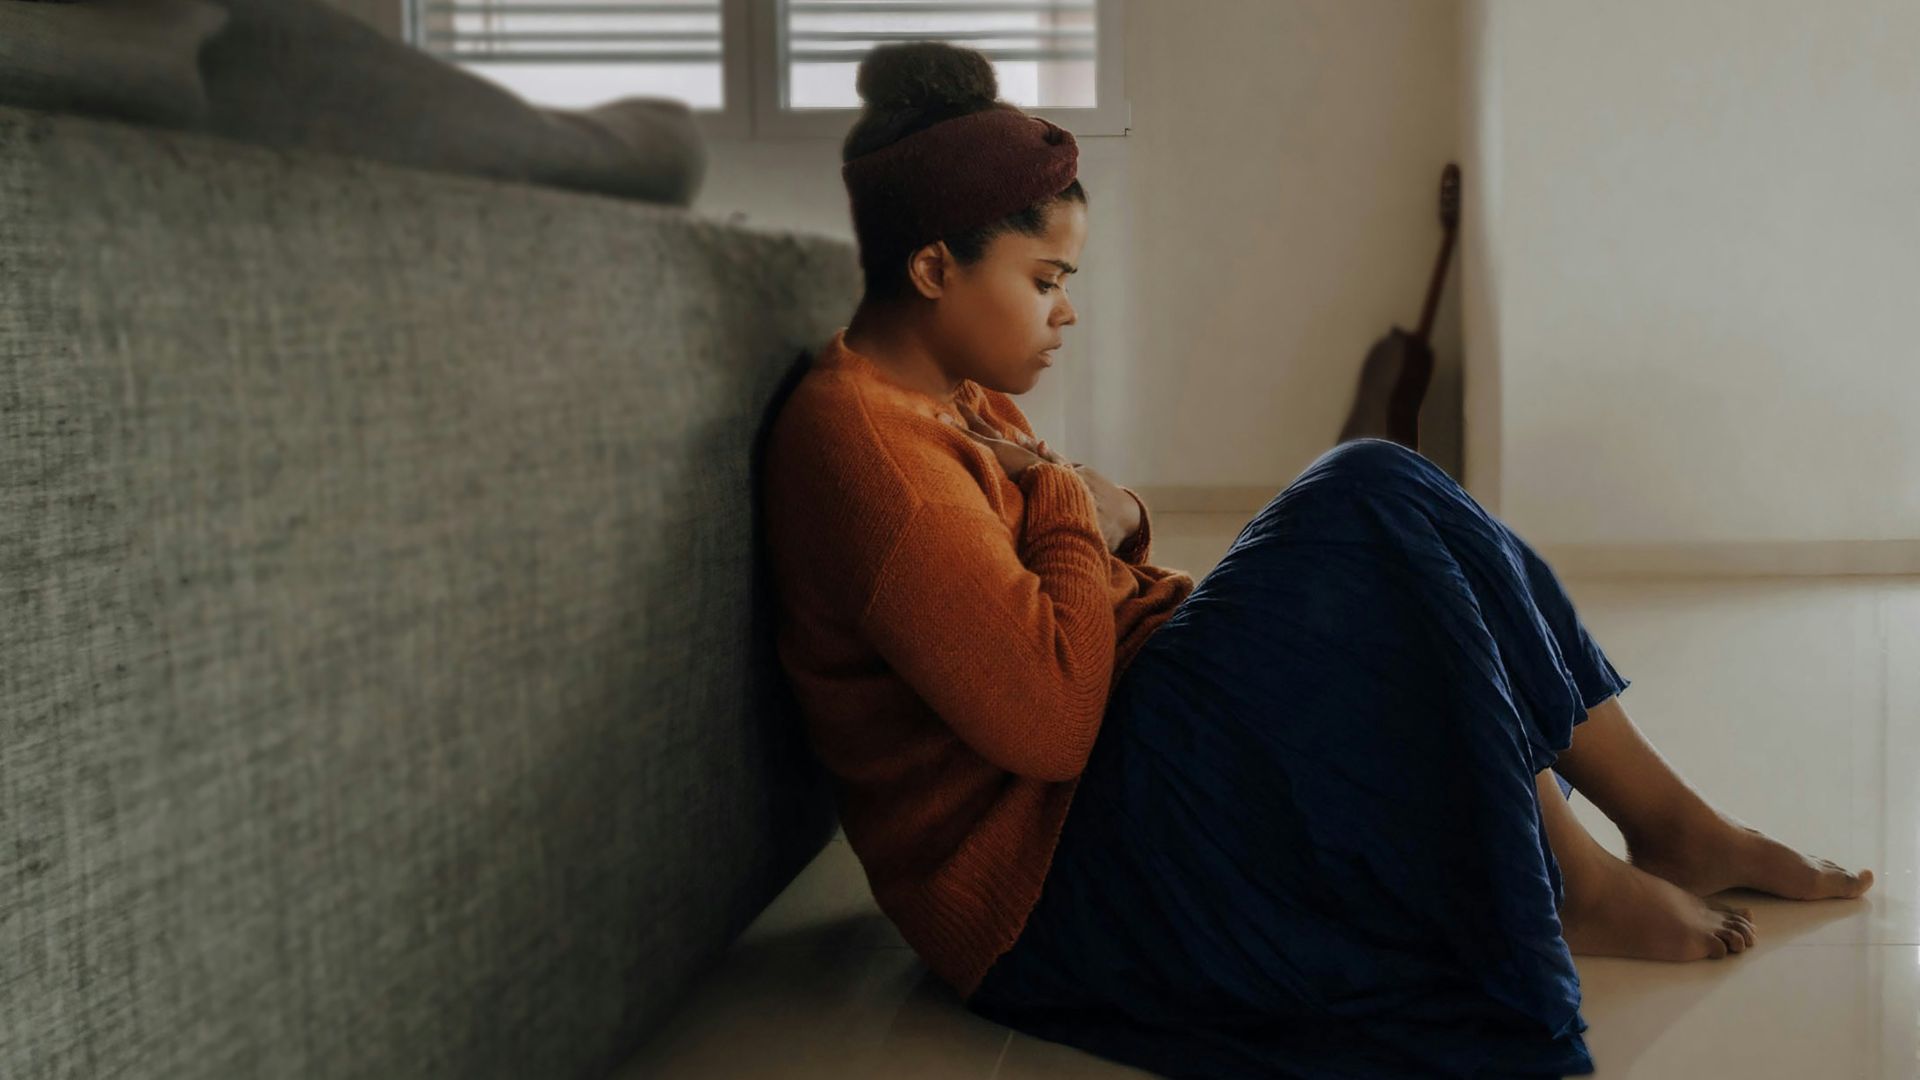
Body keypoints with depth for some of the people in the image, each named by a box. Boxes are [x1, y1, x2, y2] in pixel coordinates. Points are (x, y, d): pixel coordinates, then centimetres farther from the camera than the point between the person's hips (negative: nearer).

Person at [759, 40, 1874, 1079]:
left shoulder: (964, 399, 13)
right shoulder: (855, 438, -20)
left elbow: (1107, 612, 19)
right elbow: (1047, 719, -28)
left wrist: (1117, 518, -2)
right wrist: (1076, 513, -13)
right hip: (1045, 882, -11)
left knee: (1377, 521, 5)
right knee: (1369, 507, -17)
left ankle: (1671, 822, 7)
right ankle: (1570, 887, -5)